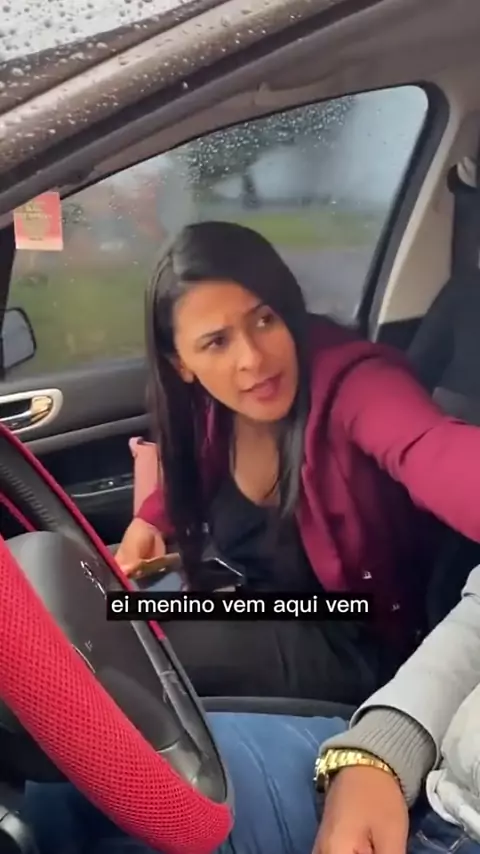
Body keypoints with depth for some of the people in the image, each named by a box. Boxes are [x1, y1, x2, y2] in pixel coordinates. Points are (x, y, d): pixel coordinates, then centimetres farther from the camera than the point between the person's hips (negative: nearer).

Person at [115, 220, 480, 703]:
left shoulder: (351, 384, -28)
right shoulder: (206, 408, -8)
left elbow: (440, 454, -51)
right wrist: (150, 523, -5)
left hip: (362, 654, -6)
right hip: (260, 624, 6)